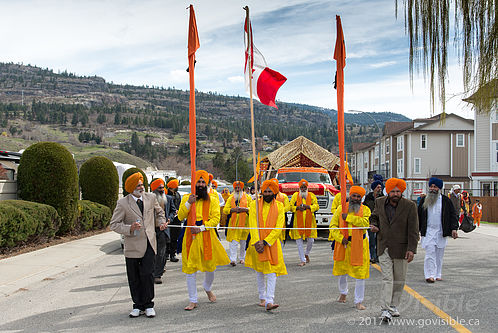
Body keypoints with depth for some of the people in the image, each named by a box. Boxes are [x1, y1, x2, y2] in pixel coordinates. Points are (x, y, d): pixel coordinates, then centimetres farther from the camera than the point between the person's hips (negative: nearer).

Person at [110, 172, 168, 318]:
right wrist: (129, 228, -21)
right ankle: (138, 306, 21)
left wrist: (161, 222, 4)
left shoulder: (151, 198, 6)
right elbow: (114, 224, -5)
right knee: (134, 278, 6)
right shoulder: (122, 203, -5)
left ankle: (148, 305, 10)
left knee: (147, 274, -6)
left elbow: (159, 212, 24)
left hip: (149, 244, 1)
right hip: (133, 245, -1)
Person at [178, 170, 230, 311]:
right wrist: (188, 203, -15)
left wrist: (201, 228, -17)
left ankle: (207, 288, 41)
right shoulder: (186, 198, 7)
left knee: (211, 266, 10)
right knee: (190, 269, 0)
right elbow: (180, 216, -2)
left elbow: (216, 218, -5)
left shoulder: (212, 200, 4)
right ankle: (193, 301, 12)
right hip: (191, 236, 0)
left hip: (207, 236, 0)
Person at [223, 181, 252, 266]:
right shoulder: (230, 198, 11)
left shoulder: (247, 197, 9)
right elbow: (225, 210, 4)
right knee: (233, 241, -9)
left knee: (243, 241, 7)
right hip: (233, 223, 0)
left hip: (244, 222, 0)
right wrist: (233, 209, -14)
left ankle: (242, 258, 21)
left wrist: (245, 209, -14)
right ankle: (233, 259, -9)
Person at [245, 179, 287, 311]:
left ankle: (269, 301, -14)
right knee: (259, 271, 12)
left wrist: (265, 242, -16)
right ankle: (262, 297, 27)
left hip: (272, 243, -1)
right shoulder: (255, 205, 1)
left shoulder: (279, 206, 1)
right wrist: (257, 243, -18)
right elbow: (253, 225, -6)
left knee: (272, 272, -10)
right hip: (257, 243, 1)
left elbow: (279, 227, -7)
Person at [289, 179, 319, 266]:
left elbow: (316, 206, 1)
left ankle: (307, 254, 30)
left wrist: (307, 206, -14)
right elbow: (290, 206, 7)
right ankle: (303, 260, 7)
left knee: (310, 240, 1)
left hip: (309, 221, 0)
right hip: (298, 221, 0)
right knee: (299, 241, -2)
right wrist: (297, 207, -12)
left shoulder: (311, 195, 10)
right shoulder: (295, 195, 10)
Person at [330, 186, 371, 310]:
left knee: (360, 273, -3)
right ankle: (343, 293, 42)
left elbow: (366, 223, -20)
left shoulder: (365, 210, 0)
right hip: (343, 244, 2)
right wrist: (340, 238, -14)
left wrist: (348, 217, -21)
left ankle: (358, 301, 10)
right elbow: (333, 226, 1)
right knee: (341, 271, 16)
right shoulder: (341, 208, 3)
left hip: (359, 245, -2)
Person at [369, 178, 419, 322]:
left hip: (401, 249, -1)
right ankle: (385, 309, -8)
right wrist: (373, 225, -3)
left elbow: (413, 230, -9)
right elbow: (374, 216, 20)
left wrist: (411, 249, -15)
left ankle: (394, 306, 26)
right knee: (387, 278, -6)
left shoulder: (410, 206, -9)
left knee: (399, 280, 10)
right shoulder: (380, 202, 0)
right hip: (384, 248, 1)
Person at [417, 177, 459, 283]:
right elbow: (418, 216, 12)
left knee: (439, 254, 7)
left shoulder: (445, 200, 5)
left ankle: (437, 275, 17)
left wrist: (454, 228, -7)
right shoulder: (424, 200, 7)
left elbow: (452, 215, 4)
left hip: (441, 232, 1)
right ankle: (430, 275, -9)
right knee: (430, 253, -10)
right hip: (428, 232, -1)